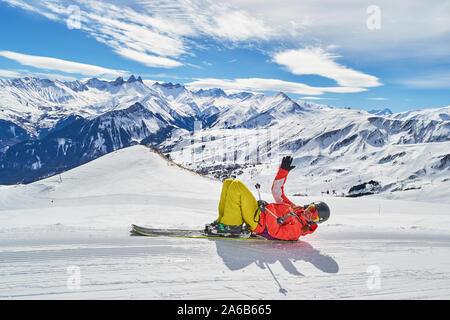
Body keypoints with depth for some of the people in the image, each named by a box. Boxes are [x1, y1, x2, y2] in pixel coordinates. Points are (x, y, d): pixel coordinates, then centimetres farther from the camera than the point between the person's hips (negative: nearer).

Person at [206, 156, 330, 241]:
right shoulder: (296, 208, 13)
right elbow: (277, 191, 18)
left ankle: (231, 225, -14)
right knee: (228, 183, 2)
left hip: (256, 220, -9)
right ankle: (222, 220, 4)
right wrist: (283, 170, 10)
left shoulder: (298, 228, -13)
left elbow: (274, 232, -26)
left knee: (237, 185, -23)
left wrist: (267, 210, -29)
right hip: (261, 209, 9)